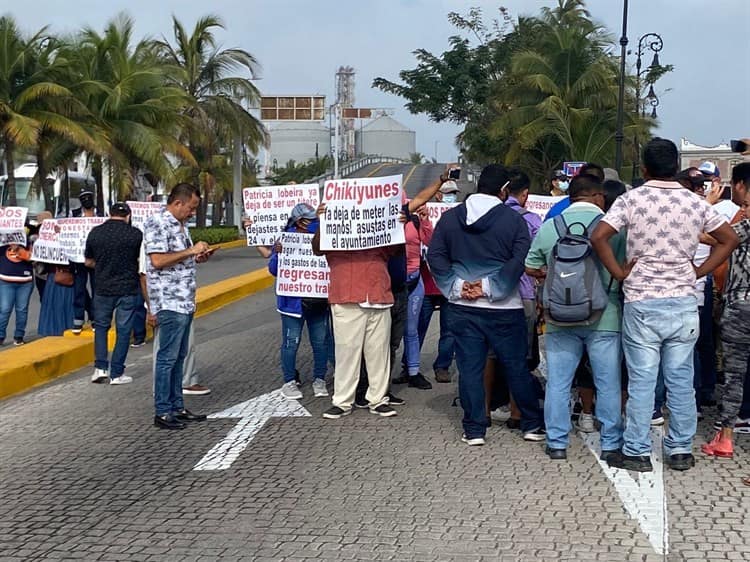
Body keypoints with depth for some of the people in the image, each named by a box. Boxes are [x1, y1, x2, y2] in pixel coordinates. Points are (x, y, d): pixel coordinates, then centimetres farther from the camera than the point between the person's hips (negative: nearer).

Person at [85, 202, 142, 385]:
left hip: (103, 288, 2)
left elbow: (88, 262, 9)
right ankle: (116, 373, 7)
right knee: (123, 330, 5)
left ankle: (100, 367, 10)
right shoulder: (135, 234, -9)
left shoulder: (95, 232, -1)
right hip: (128, 288, -2)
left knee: (101, 326, 19)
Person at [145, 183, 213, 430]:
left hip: (185, 301, 10)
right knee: (168, 358, -5)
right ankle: (162, 412, 1)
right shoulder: (157, 223, -13)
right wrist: (190, 251, -17)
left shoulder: (180, 225, 17)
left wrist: (198, 257, 9)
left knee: (179, 357, 13)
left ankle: (177, 407, 20)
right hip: (170, 301, -10)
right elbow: (157, 261, -21)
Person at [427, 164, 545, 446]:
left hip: (462, 307, 2)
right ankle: (532, 424, 20)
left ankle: (474, 430, 10)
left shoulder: (450, 218, 4)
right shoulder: (514, 220, -6)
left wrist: (456, 286, -5)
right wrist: (489, 287, -12)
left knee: (470, 368, 7)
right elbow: (519, 261, -14)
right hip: (504, 307, -2)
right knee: (517, 367, 9)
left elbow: (435, 256, 1)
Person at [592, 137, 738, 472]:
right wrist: (698, 272, 10)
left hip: (642, 303, -3)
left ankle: (636, 452, 8)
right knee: (681, 380, 10)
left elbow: (598, 237, -16)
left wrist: (619, 273, -5)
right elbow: (730, 239, 12)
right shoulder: (695, 203, 4)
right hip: (684, 303, 3)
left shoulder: (632, 200, -6)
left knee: (641, 380, 2)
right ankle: (681, 450, 18)